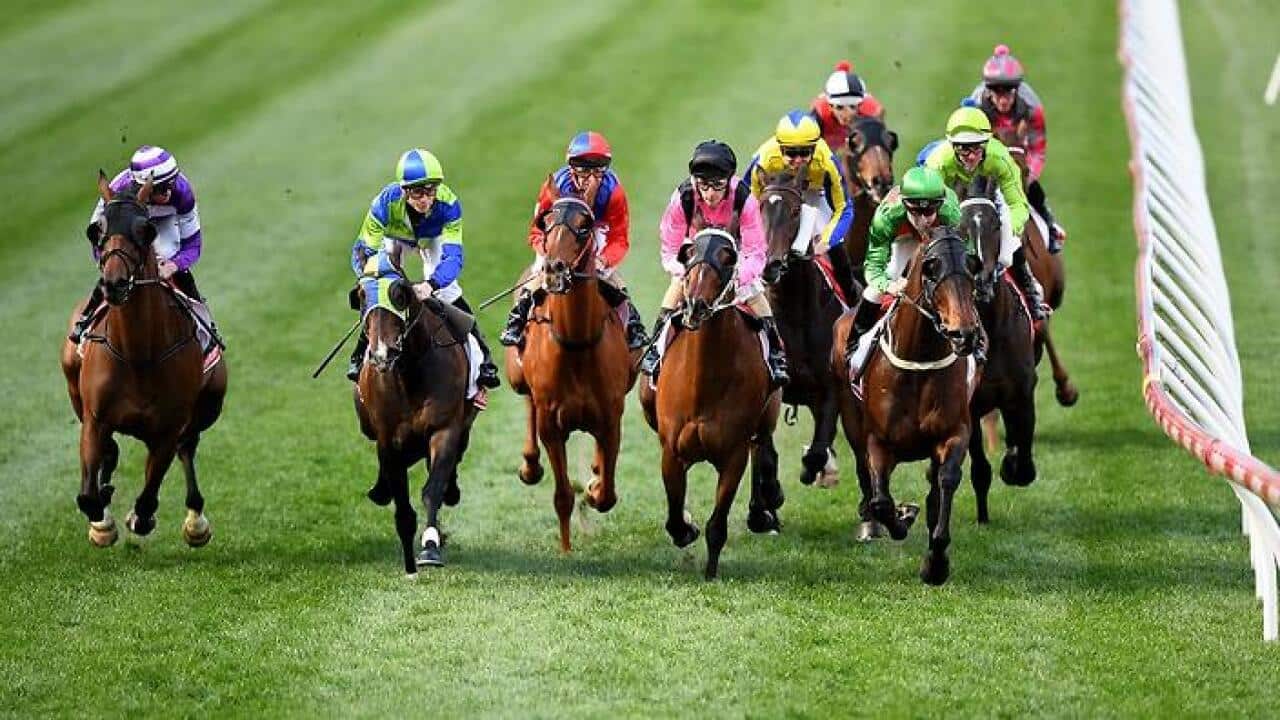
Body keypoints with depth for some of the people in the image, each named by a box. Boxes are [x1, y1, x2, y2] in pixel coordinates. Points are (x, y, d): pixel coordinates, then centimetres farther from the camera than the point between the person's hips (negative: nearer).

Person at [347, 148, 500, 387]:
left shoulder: (448, 204, -42)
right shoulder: (385, 203, -42)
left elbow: (452, 256, -45)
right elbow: (362, 250, -36)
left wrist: (431, 284, -64)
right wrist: (368, 271, -59)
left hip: (432, 238, 0)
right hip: (394, 237, 0)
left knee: (445, 288, -16)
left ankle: (482, 356, -5)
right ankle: (361, 353, 7)